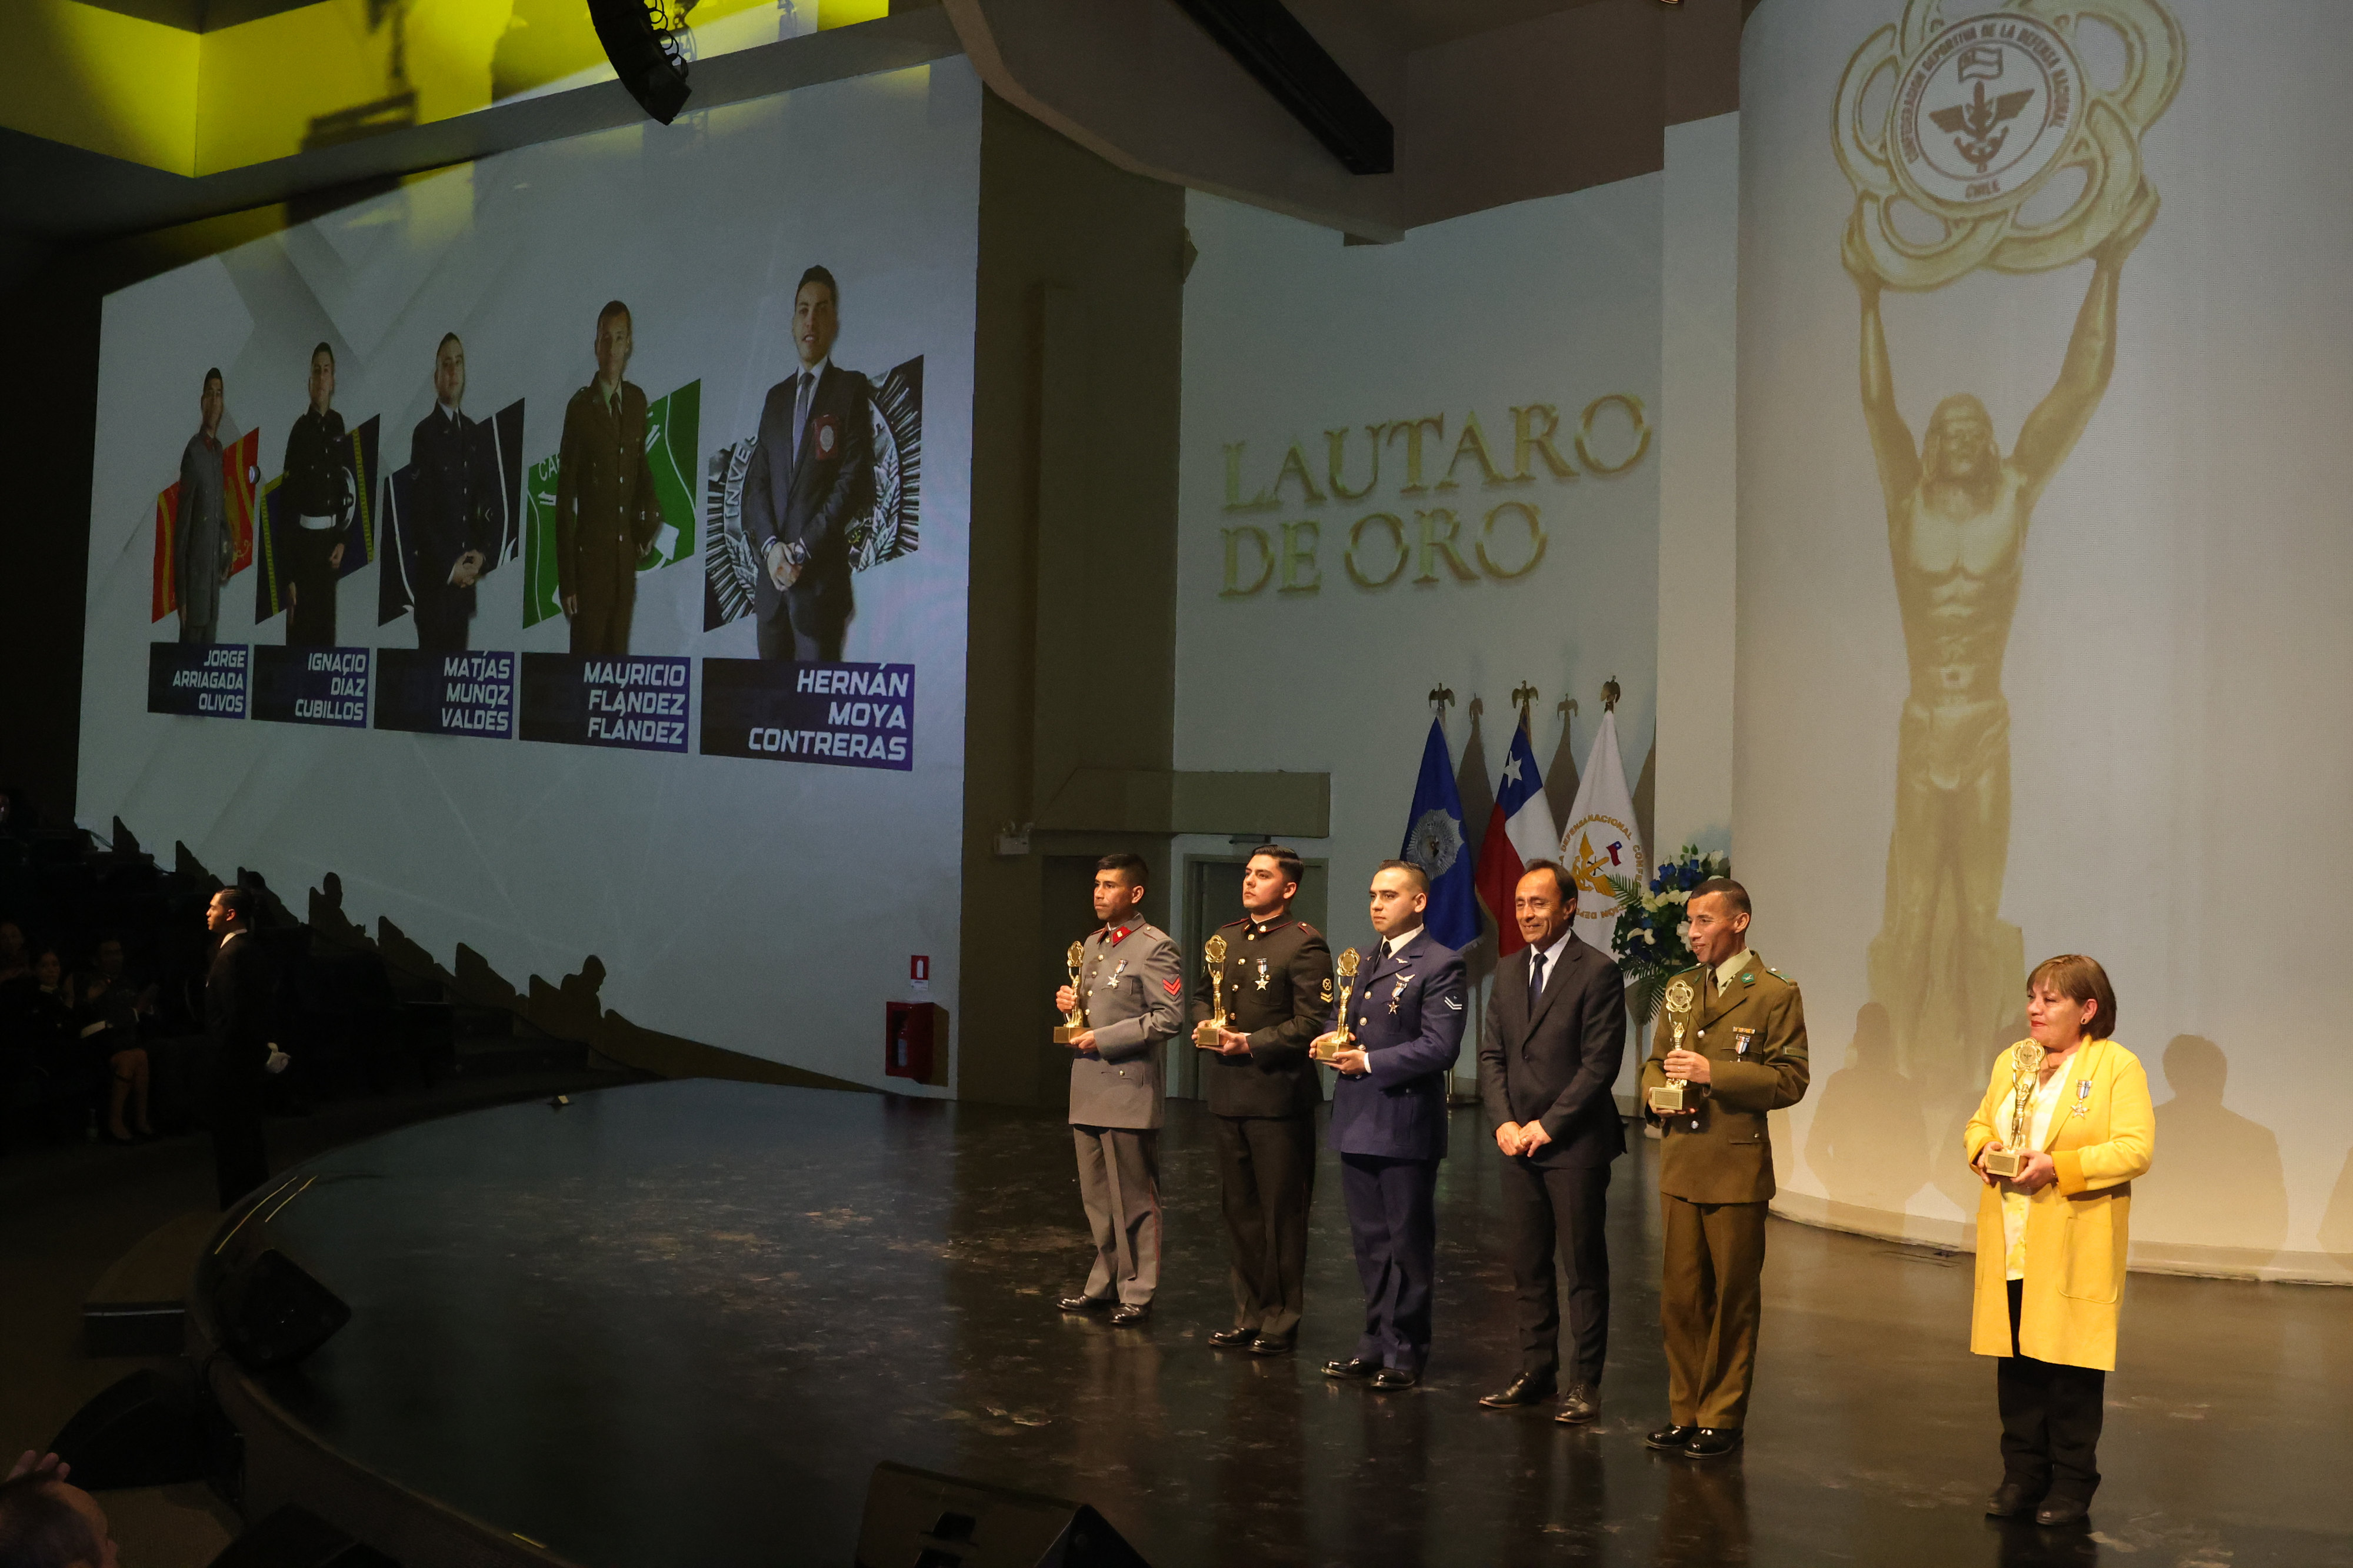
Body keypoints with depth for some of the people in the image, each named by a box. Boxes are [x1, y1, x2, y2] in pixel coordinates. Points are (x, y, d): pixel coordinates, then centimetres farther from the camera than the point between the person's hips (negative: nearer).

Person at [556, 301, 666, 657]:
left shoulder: (637, 401, 8)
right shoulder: (580, 407, -7)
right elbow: (565, 497, -7)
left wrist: (648, 517, 2)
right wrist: (566, 581, -10)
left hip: (627, 558, 5)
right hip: (591, 558, -5)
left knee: (618, 654, 10)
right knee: (587, 653, -2)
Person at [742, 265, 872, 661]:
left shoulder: (851, 389, 1)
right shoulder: (776, 397, 19)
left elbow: (855, 482, -8)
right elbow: (756, 482, 14)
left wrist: (803, 549, -12)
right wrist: (770, 546, -4)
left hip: (822, 575, -6)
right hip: (771, 573, 6)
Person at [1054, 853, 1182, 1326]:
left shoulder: (1155, 947, -10)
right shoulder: (1092, 945, 16)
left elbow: (1169, 1018, -17)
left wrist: (1103, 1039, -18)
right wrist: (1071, 1002, 5)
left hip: (1129, 1091, -8)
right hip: (1089, 1091, 8)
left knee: (1134, 1200, -1)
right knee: (1097, 1199, 14)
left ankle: (1137, 1294, 7)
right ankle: (1105, 1284, 25)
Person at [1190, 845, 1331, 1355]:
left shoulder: (1305, 945, -10)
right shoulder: (1226, 938, 13)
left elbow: (1310, 1023, -15)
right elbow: (1202, 994, 24)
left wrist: (1251, 1043, -19)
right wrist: (1205, 1024, 4)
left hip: (1278, 1096, -7)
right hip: (1228, 1095, 7)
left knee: (1281, 1214, 2)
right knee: (1240, 1211, 14)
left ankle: (1281, 1323, 11)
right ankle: (1249, 1316, 24)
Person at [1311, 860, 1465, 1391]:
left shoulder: (1440, 964, -10)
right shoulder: (1365, 963, 16)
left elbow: (1440, 1047, -18)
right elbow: (1338, 1016, 24)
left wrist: (1369, 1061, -18)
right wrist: (1332, 1040, 0)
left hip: (1406, 1124, -8)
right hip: (1358, 1123, 8)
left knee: (1409, 1243, 3)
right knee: (1370, 1242, 15)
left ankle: (1406, 1352, 12)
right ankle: (1376, 1343, 25)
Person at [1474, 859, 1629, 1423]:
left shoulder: (1597, 972, -9)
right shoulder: (1508, 971, 12)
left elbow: (1600, 1064, -12)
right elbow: (1491, 1053, 12)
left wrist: (1548, 1125, -14)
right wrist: (1504, 1122, -2)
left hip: (1575, 1144, -6)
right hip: (1520, 1143, 6)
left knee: (1584, 1266, 2)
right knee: (1527, 1265, 10)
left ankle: (1586, 1382, 10)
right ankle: (1537, 1372, 21)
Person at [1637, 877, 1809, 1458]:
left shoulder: (1775, 994, -5)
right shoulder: (1679, 989, 14)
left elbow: (1789, 1080, -11)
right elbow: (1655, 1060, 21)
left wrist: (1713, 1073, -19)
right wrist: (1656, 1090, -1)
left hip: (1736, 1167, -5)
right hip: (1680, 1165, 5)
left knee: (1733, 1298, 4)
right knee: (1680, 1296, 8)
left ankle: (1721, 1418, 14)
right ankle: (1684, 1412, 19)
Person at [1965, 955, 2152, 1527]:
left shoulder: (2119, 1066, -7)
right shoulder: (2012, 1060, 14)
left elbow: (2135, 1150, -14)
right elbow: (1980, 1123, 20)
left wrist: (2058, 1167, -22)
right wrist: (1984, 1150, -3)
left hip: (2073, 1249, -5)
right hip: (2010, 1244, 5)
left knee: (2071, 1366, 2)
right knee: (2015, 1360, 9)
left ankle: (2072, 1483, 14)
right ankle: (2023, 1474, 20)